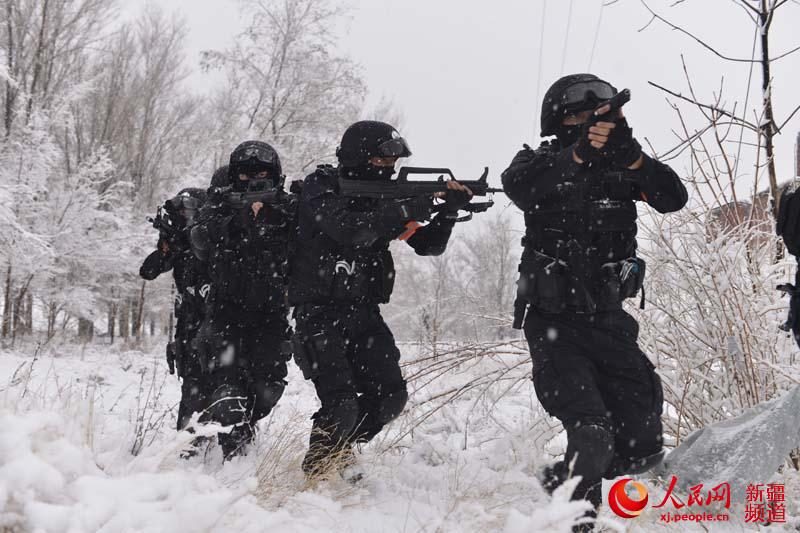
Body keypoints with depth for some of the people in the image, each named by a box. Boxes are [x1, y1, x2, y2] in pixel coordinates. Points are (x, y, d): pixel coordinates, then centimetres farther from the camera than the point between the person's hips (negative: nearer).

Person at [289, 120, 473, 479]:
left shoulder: (384, 196, 9)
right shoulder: (321, 186, -8)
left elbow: (429, 245, 8)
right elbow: (348, 230, -27)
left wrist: (449, 210, -9)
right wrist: (405, 211, -24)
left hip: (363, 313, 6)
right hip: (320, 313, -6)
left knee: (390, 395, -2)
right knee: (342, 402, -18)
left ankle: (340, 450, 23)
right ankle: (316, 470, 8)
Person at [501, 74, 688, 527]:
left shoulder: (621, 166, 9)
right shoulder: (540, 162, 2)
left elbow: (674, 198, -8)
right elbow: (518, 187, -23)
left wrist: (631, 156, -26)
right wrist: (579, 154, -36)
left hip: (608, 317, 4)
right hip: (553, 319, -4)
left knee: (642, 442, 5)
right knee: (592, 438, -21)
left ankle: (560, 482, 25)